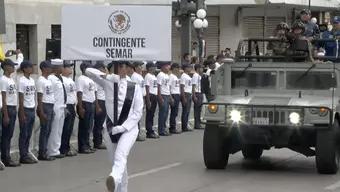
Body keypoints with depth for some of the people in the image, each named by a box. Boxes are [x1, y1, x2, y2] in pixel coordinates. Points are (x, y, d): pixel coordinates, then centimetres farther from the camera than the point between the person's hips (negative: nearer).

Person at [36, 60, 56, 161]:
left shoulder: (49, 80, 16)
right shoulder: (41, 81, -12)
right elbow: (39, 98, -15)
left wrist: (52, 110, 15)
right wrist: (41, 112, -19)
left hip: (51, 107, 9)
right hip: (45, 106, -9)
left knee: (48, 131, 10)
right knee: (44, 131, -5)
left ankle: (44, 152, 15)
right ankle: (42, 154, -1)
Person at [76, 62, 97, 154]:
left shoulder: (91, 79, 15)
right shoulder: (80, 79, -11)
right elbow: (79, 93, -16)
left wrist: (96, 104, 16)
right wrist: (80, 108, -21)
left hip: (92, 104, 8)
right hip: (85, 104, -8)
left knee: (89, 126, 12)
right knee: (83, 126, -3)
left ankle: (87, 145, 20)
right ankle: (82, 147, 1)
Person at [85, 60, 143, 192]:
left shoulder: (134, 88, 0)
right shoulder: (108, 83, 3)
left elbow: (138, 112, -3)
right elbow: (89, 71, -7)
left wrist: (122, 127, -14)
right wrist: (107, 76, -19)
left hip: (128, 128, -3)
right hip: (110, 128, 3)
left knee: (120, 156, -29)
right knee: (115, 161, 11)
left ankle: (114, 180, -56)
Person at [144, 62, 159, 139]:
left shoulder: (154, 76, 16)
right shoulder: (148, 76, -11)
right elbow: (147, 88, -15)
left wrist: (156, 97, 16)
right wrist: (148, 100, -19)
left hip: (154, 96, 9)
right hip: (150, 96, -9)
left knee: (152, 114, 11)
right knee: (149, 114, -4)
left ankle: (151, 131, 15)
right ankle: (149, 132, -2)